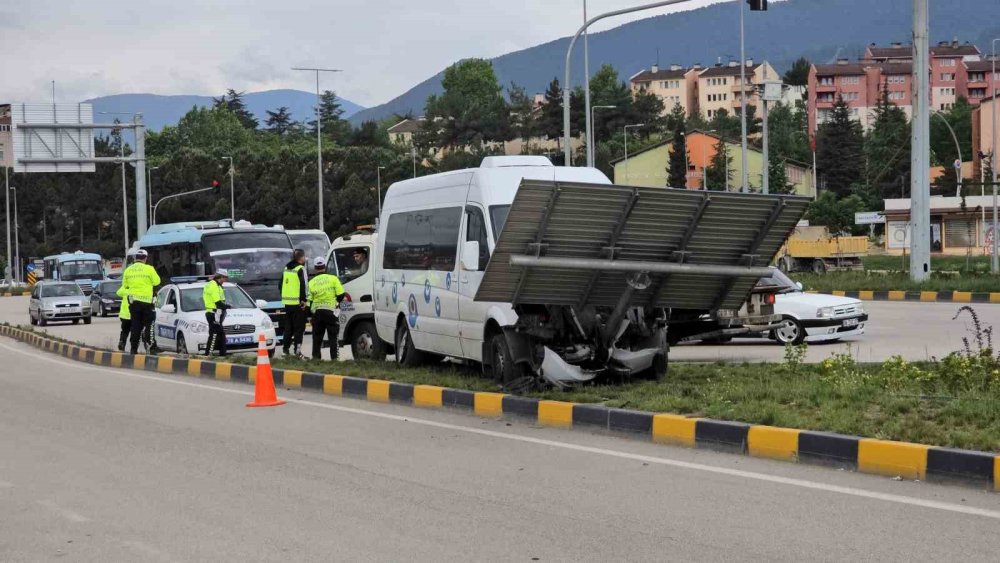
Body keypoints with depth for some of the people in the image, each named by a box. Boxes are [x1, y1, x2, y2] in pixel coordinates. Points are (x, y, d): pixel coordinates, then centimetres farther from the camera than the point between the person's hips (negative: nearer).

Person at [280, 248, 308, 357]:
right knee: (299, 327, -3)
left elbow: (281, 285, 19)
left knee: (288, 327, 14)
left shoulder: (286, 269, 14)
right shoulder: (300, 269, -10)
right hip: (298, 303, -7)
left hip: (287, 302, 7)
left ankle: (285, 347, 13)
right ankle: (297, 349, -8)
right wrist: (304, 300, -12)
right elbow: (303, 286, -16)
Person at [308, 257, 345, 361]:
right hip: (330, 311, -2)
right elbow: (340, 295, -7)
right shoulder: (333, 278, -4)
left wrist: (310, 312, 13)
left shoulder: (312, 282, 2)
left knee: (317, 336, 13)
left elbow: (310, 300, 3)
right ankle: (334, 357, -1)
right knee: (333, 336, 3)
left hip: (317, 312, 2)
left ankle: (316, 357, 13)